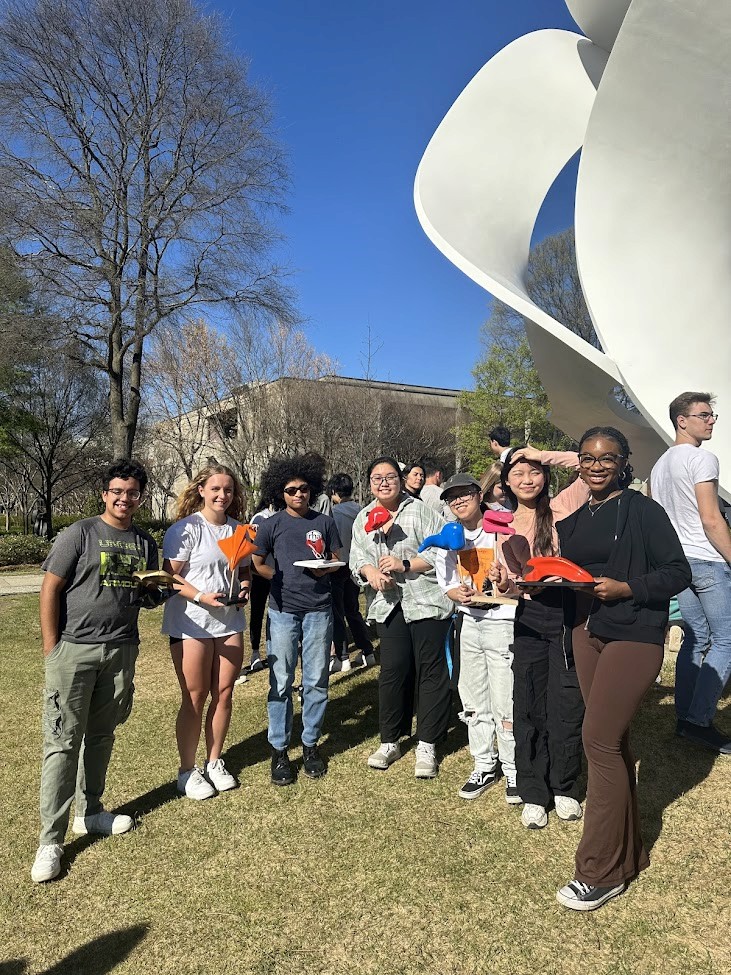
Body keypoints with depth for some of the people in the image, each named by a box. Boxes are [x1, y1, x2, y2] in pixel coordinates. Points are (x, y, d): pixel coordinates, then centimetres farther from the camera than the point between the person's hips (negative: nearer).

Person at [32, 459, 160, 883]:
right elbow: (50, 589, -6)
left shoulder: (146, 543, 9)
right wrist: (51, 647, -9)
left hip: (122, 650, 5)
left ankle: (90, 812, 32)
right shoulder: (80, 533, -5)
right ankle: (51, 840, 9)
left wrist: (153, 592, -5)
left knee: (101, 736, 15)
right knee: (63, 743, 0)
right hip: (74, 650, -4)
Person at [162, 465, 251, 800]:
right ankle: (187, 771, 21)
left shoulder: (238, 529, 8)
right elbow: (169, 576, -13)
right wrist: (201, 596, -24)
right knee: (194, 699, 5)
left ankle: (214, 763, 29)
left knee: (223, 695, 11)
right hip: (191, 624, -5)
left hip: (230, 623, 6)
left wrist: (244, 587, -2)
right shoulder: (186, 529, -10)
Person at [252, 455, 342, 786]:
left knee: (316, 681, 7)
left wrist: (325, 569, -10)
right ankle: (279, 750, 15)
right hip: (283, 611, -1)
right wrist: (284, 580, -4)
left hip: (319, 610, 1)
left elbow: (336, 559, 11)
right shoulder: (271, 525, 1)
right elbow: (258, 564, 8)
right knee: (281, 682, 3)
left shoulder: (324, 522, 5)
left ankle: (310, 744, 22)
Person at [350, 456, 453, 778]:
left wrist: (404, 564, -17)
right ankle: (389, 741, 21)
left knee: (430, 669, 2)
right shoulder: (363, 519, 13)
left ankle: (427, 745, 15)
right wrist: (369, 572, -11)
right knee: (392, 670, 5)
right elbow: (357, 558, 11)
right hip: (388, 604, 4)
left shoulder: (419, 510, -4)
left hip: (426, 600, -4)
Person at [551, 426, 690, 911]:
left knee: (600, 740, -9)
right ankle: (628, 851, 29)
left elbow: (679, 573, -9)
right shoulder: (573, 516, 11)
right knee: (613, 741, 13)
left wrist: (625, 588, -20)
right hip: (586, 631, 7)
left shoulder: (643, 511, -8)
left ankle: (601, 872, 5)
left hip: (633, 636, -6)